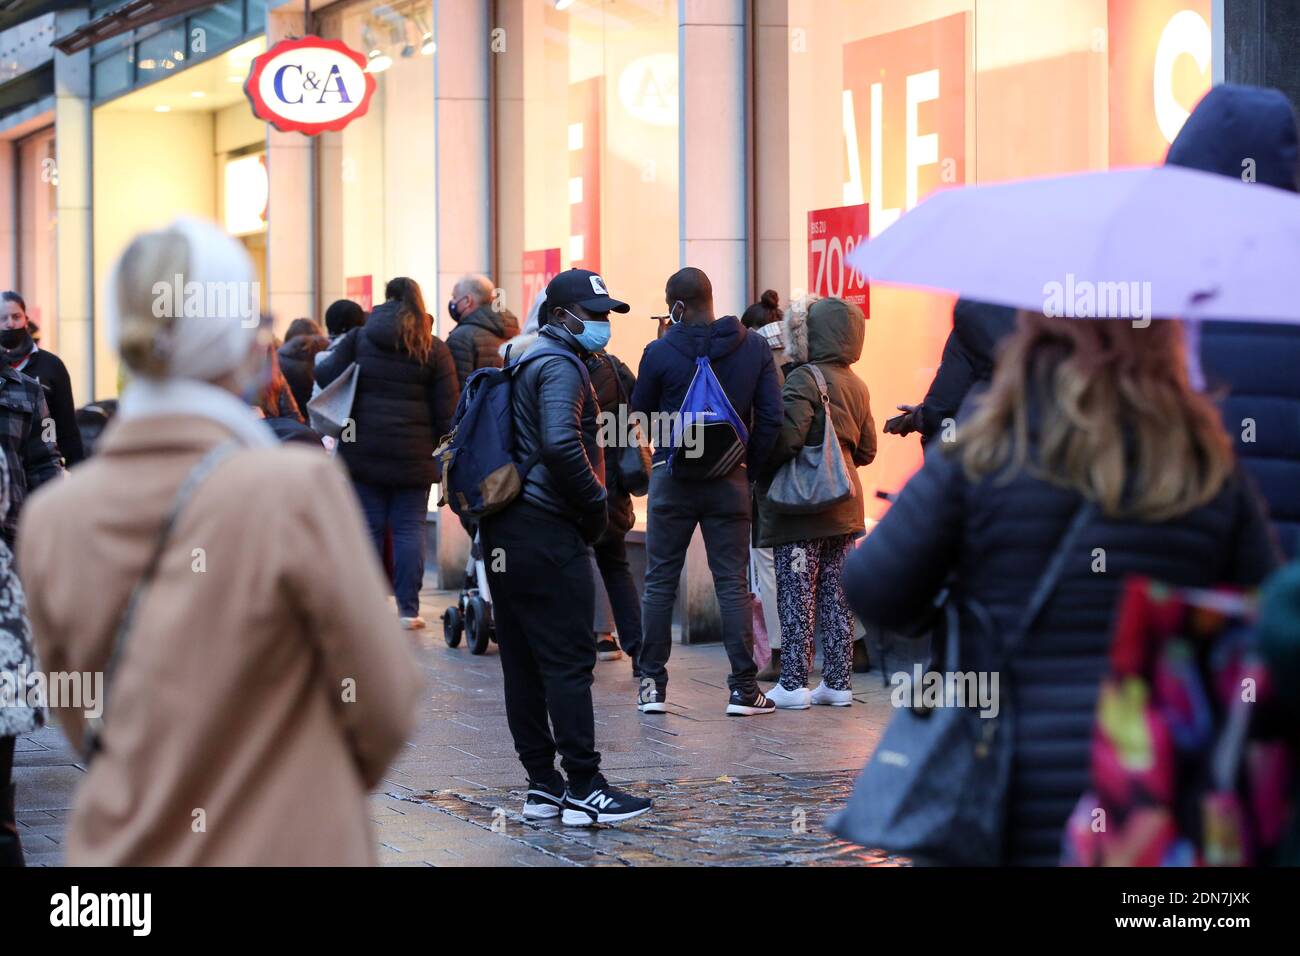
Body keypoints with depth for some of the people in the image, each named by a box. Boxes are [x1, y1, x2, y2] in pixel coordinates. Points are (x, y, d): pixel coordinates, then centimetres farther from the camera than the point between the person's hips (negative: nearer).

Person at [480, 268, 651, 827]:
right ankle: (583, 789, -8)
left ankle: (542, 785, 13)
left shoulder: (524, 359, 20)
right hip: (548, 531, -10)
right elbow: (561, 444, -27)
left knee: (523, 660, 9)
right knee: (569, 660, -8)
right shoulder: (560, 366, -12)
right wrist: (595, 505, -14)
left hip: (506, 529, 10)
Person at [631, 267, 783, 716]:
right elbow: (771, 418, -2)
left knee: (660, 582, 8)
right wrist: (750, 466, 6)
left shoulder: (660, 352, -8)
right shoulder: (755, 347, -1)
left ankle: (653, 686, 9)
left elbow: (641, 411, 6)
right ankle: (743, 688, 2)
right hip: (730, 479, 1)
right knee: (733, 583, 5)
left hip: (672, 479, -1)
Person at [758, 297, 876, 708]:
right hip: (843, 506, 7)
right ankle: (838, 682, 13)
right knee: (836, 596, 10)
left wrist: (758, 469, -9)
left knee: (796, 596, -2)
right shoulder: (857, 386, 11)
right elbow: (866, 450, 15)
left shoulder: (803, 380, -14)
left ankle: (793, 684, 0)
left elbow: (787, 438, -24)